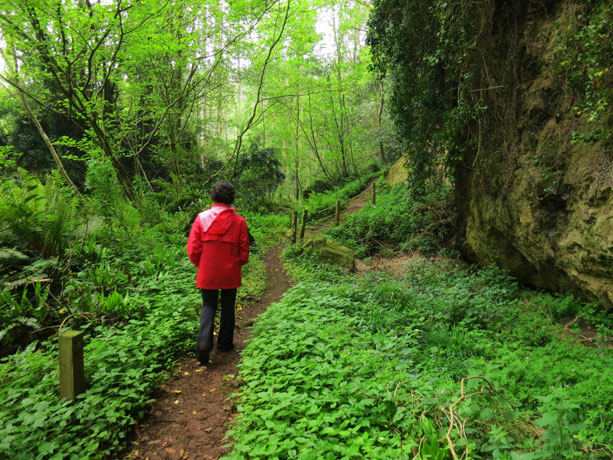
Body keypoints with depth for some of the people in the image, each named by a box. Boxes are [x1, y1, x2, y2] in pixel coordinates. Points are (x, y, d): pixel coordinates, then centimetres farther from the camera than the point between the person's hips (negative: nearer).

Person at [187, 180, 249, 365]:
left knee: (208, 306, 13)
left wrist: (201, 265, 12)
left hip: (207, 273, 0)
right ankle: (224, 343, 28)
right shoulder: (239, 221, -9)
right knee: (227, 307, 17)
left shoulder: (202, 218, -9)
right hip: (230, 274, 0)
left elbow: (193, 249, -6)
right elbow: (244, 251, -3)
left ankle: (204, 341, -8)